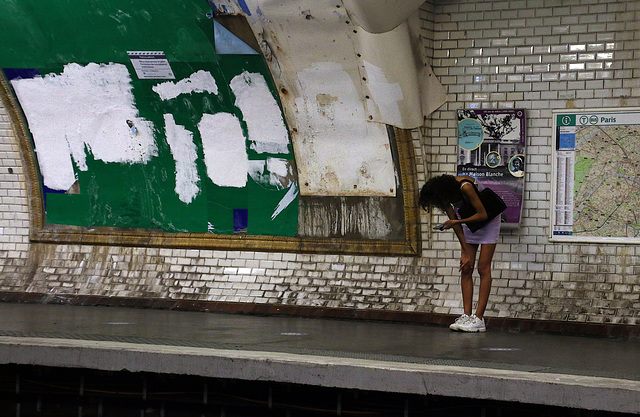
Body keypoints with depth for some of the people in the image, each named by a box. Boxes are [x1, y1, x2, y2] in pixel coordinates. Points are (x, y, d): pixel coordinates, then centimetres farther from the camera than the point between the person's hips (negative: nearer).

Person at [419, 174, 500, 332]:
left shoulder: (465, 187, -33)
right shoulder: (444, 194, -12)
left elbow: (483, 214, -28)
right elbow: (455, 222, -7)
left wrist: (456, 222, -29)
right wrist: (465, 252, -10)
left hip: (488, 219, -7)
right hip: (470, 222, 7)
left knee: (483, 268, -11)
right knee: (466, 269, -3)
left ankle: (479, 318, -14)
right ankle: (467, 316, -5)